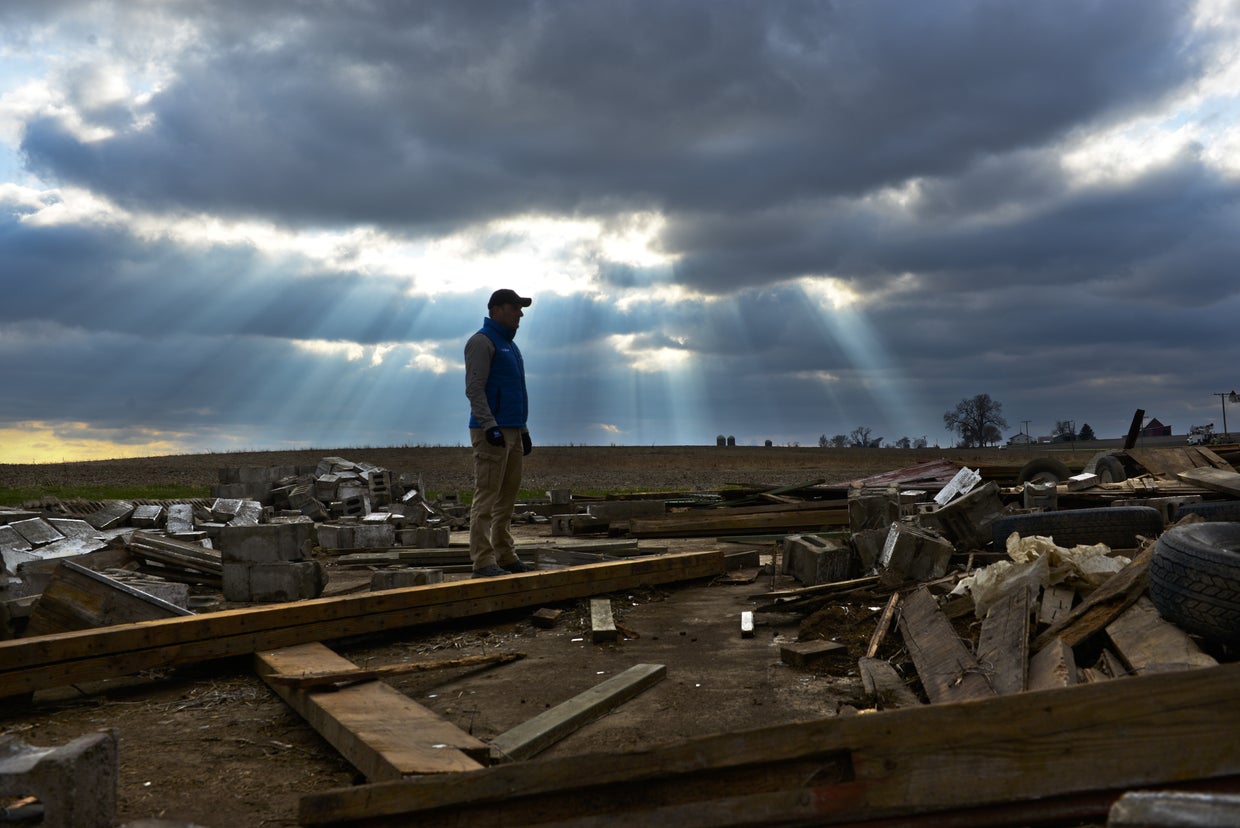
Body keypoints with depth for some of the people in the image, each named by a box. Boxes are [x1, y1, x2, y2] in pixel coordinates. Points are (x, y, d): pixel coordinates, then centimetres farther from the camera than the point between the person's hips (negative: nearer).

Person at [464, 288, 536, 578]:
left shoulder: (509, 345, 22)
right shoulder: (482, 341, -6)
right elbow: (474, 388, -16)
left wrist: (523, 429, 23)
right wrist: (490, 426, -24)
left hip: (512, 431, 9)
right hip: (490, 432, -9)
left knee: (507, 497, 10)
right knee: (486, 497, -10)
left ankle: (504, 556, 15)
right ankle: (483, 562, -11)